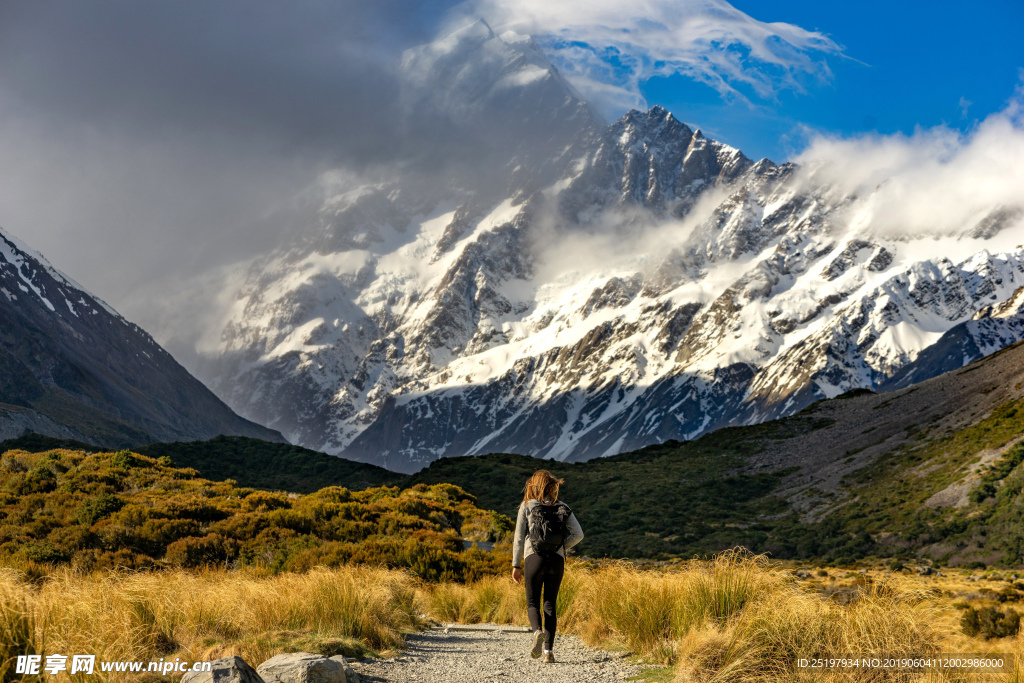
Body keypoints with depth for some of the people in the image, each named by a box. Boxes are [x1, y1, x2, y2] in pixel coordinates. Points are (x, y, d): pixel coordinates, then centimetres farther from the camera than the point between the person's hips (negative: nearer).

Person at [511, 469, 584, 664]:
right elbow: (578, 534, 1)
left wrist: (516, 565, 6)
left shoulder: (527, 506, 2)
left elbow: (519, 537, 1)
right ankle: (549, 651, 3)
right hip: (557, 560, 2)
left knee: (533, 603, 7)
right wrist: (561, 547, 12)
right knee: (550, 604, 11)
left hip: (534, 559, -2)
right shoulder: (562, 508, 8)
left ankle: (538, 631, -24)